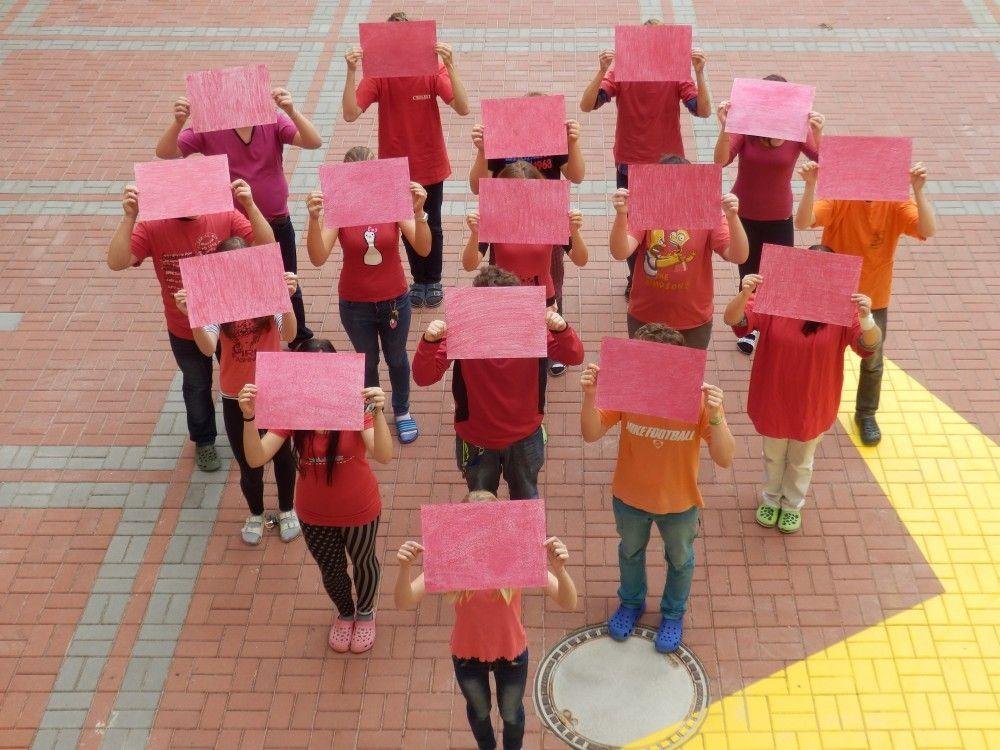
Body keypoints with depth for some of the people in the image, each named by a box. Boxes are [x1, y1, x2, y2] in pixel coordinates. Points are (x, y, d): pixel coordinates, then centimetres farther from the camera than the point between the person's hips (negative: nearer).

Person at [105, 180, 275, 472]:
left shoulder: (225, 216, -20)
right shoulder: (153, 227, -21)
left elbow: (268, 247, -28)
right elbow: (116, 262, -30)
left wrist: (250, 205, -41)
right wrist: (129, 218, -42)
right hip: (185, 331, 0)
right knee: (197, 386, 25)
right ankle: (203, 440, 52)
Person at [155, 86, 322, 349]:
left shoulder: (273, 120, -13)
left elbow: (314, 142, -26)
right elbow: (164, 153, -18)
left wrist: (292, 112, -44)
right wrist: (178, 122, -38)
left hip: (277, 224, 1)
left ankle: (301, 344, 41)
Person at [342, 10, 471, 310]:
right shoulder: (378, 74, -14)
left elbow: (463, 108, -27)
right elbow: (350, 114, -24)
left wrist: (450, 66, -39)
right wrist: (351, 72, -35)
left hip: (430, 165, -1)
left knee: (432, 226, 13)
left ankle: (433, 280, 34)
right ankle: (418, 280, 36)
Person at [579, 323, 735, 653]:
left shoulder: (698, 398, -29)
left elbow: (725, 459, -30)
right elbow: (591, 434, -20)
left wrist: (715, 416, -47)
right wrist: (590, 396, -38)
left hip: (679, 503, -1)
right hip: (630, 498, 1)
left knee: (680, 558, 26)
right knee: (630, 551, 29)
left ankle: (673, 613, 56)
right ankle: (631, 602, 59)